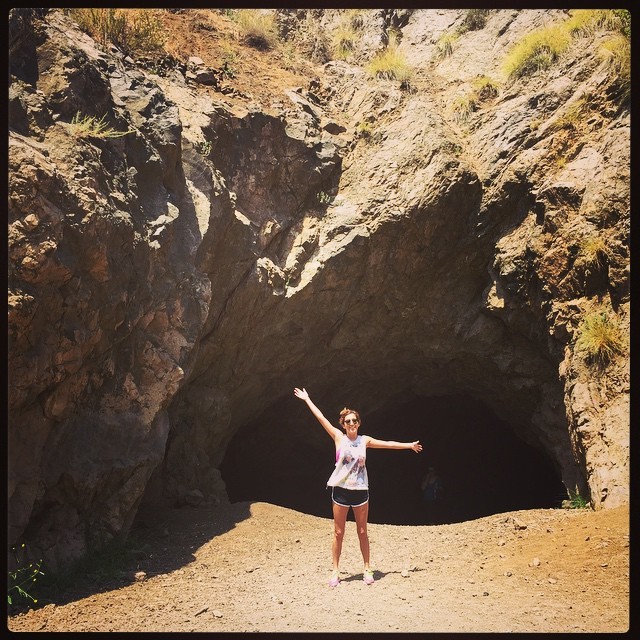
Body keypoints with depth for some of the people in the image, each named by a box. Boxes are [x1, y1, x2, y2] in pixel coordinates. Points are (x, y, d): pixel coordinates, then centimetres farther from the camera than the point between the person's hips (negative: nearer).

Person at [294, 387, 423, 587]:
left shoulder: (365, 440, 5)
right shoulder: (339, 437, -2)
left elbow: (388, 444, 13)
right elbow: (321, 418, -2)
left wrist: (410, 445, 17)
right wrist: (307, 399, -2)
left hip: (360, 490, 2)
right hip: (341, 490, -2)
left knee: (362, 532, 9)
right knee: (338, 533, 4)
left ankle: (367, 569, 19)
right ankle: (335, 571, 13)